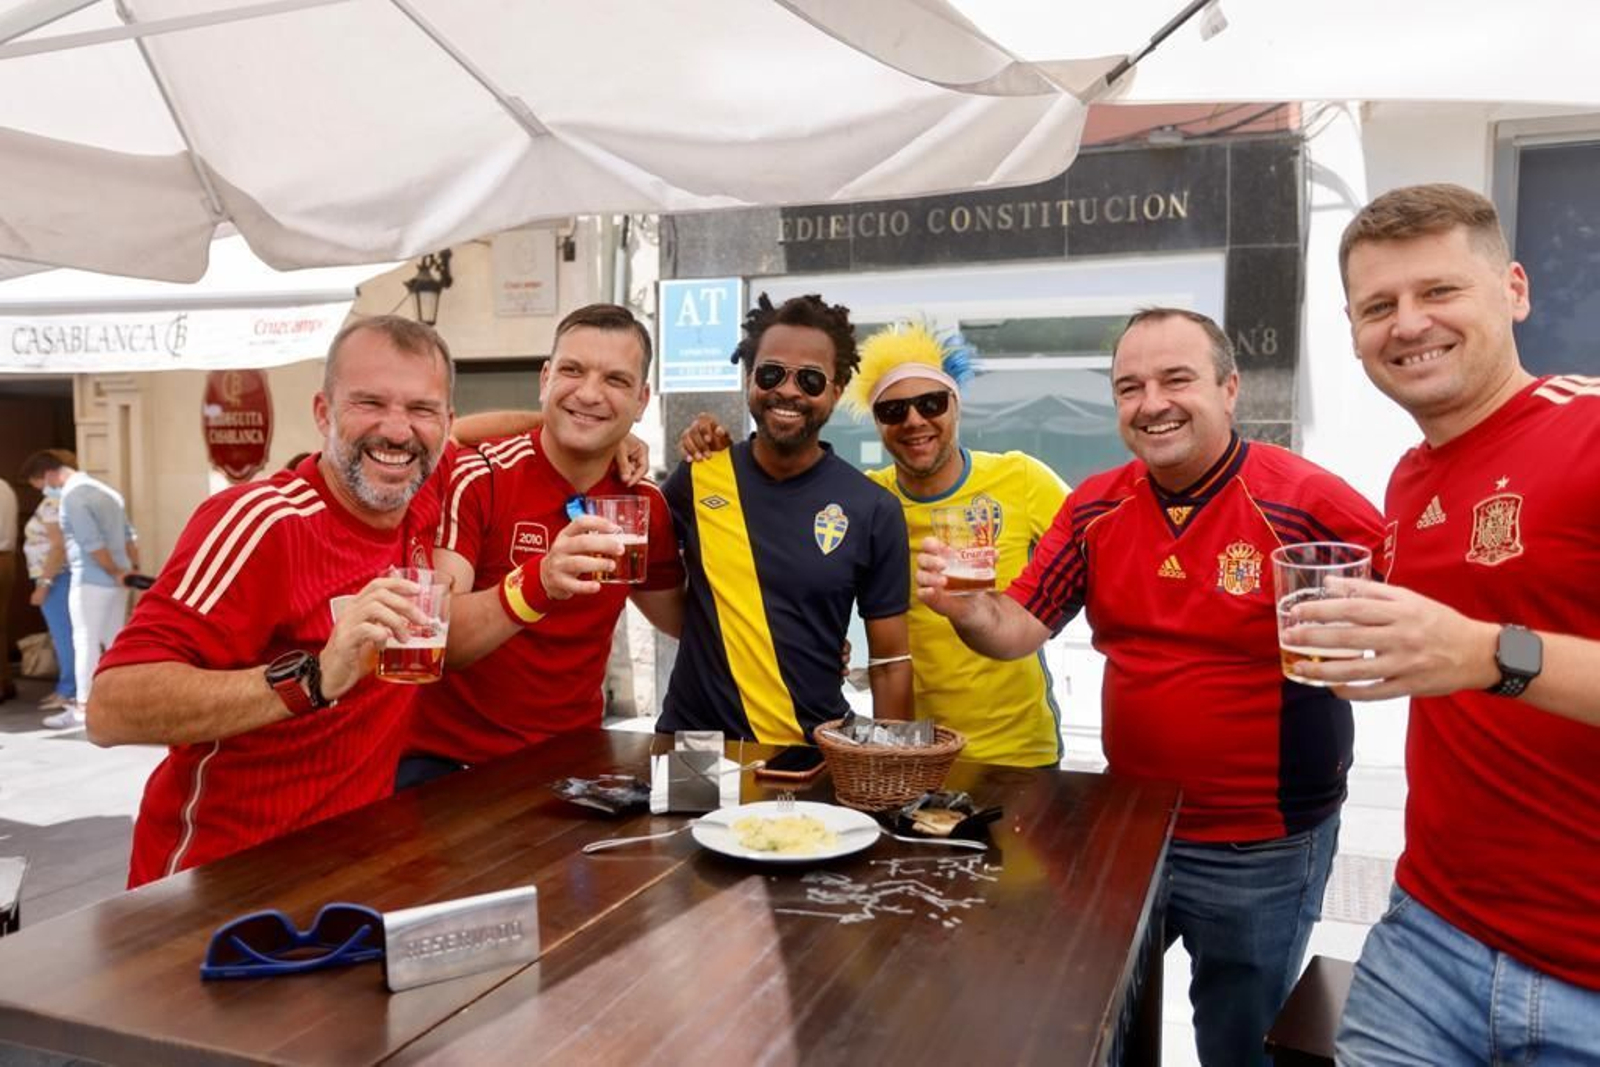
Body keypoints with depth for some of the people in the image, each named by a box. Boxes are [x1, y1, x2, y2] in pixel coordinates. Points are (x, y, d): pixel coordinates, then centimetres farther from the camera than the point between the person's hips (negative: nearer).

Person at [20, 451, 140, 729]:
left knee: (86, 642, -2)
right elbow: (129, 535, 15)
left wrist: (115, 572, -12)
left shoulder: (72, 495, -13)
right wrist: (133, 568, 11)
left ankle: (82, 707, 2)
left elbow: (93, 544, -20)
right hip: (116, 580, 9)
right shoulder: (103, 489, 16)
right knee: (114, 641, 12)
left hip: (91, 580, -8)